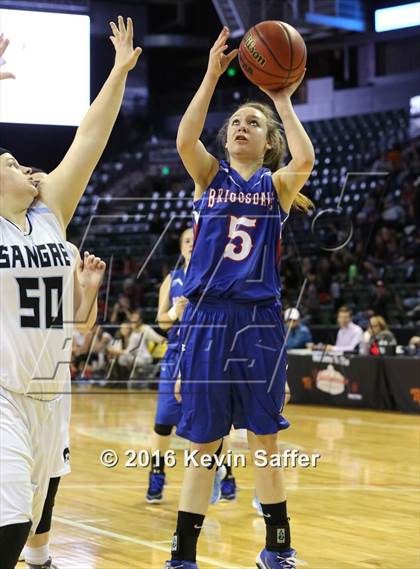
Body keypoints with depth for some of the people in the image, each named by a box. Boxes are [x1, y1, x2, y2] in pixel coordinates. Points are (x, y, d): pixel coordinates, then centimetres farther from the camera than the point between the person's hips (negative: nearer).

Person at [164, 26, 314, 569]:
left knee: (264, 440, 8)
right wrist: (212, 75, -18)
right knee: (203, 444, 3)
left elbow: (305, 160, -17)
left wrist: (283, 101, -10)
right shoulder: (210, 174, 6)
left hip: (259, 320, 0)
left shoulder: (277, 185, 6)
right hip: (207, 317, 0)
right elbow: (185, 139, -15)